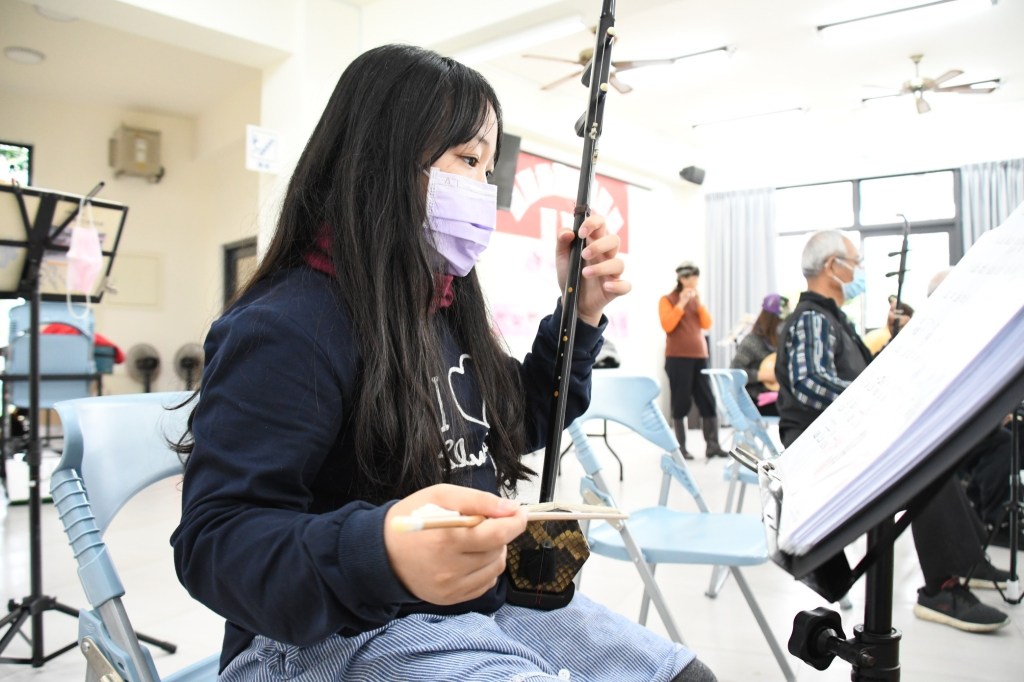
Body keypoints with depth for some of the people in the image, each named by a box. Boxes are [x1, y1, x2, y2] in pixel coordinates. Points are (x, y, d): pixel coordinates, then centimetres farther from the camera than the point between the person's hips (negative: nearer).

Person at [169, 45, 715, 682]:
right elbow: (214, 542, -22)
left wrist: (581, 314, 5)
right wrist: (380, 553, -42)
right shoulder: (284, 328, -19)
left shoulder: (448, 305, 7)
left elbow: (516, 428, 18)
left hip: (490, 600, 8)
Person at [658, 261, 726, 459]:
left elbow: (707, 324, 6)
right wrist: (681, 303, -15)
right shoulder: (667, 300, 1)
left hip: (700, 356, 5)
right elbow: (667, 325, -13)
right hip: (677, 357, -5)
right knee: (681, 402, -4)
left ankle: (712, 445, 3)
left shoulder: (696, 300, 16)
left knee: (708, 401, 0)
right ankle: (681, 447, 0)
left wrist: (699, 302, -3)